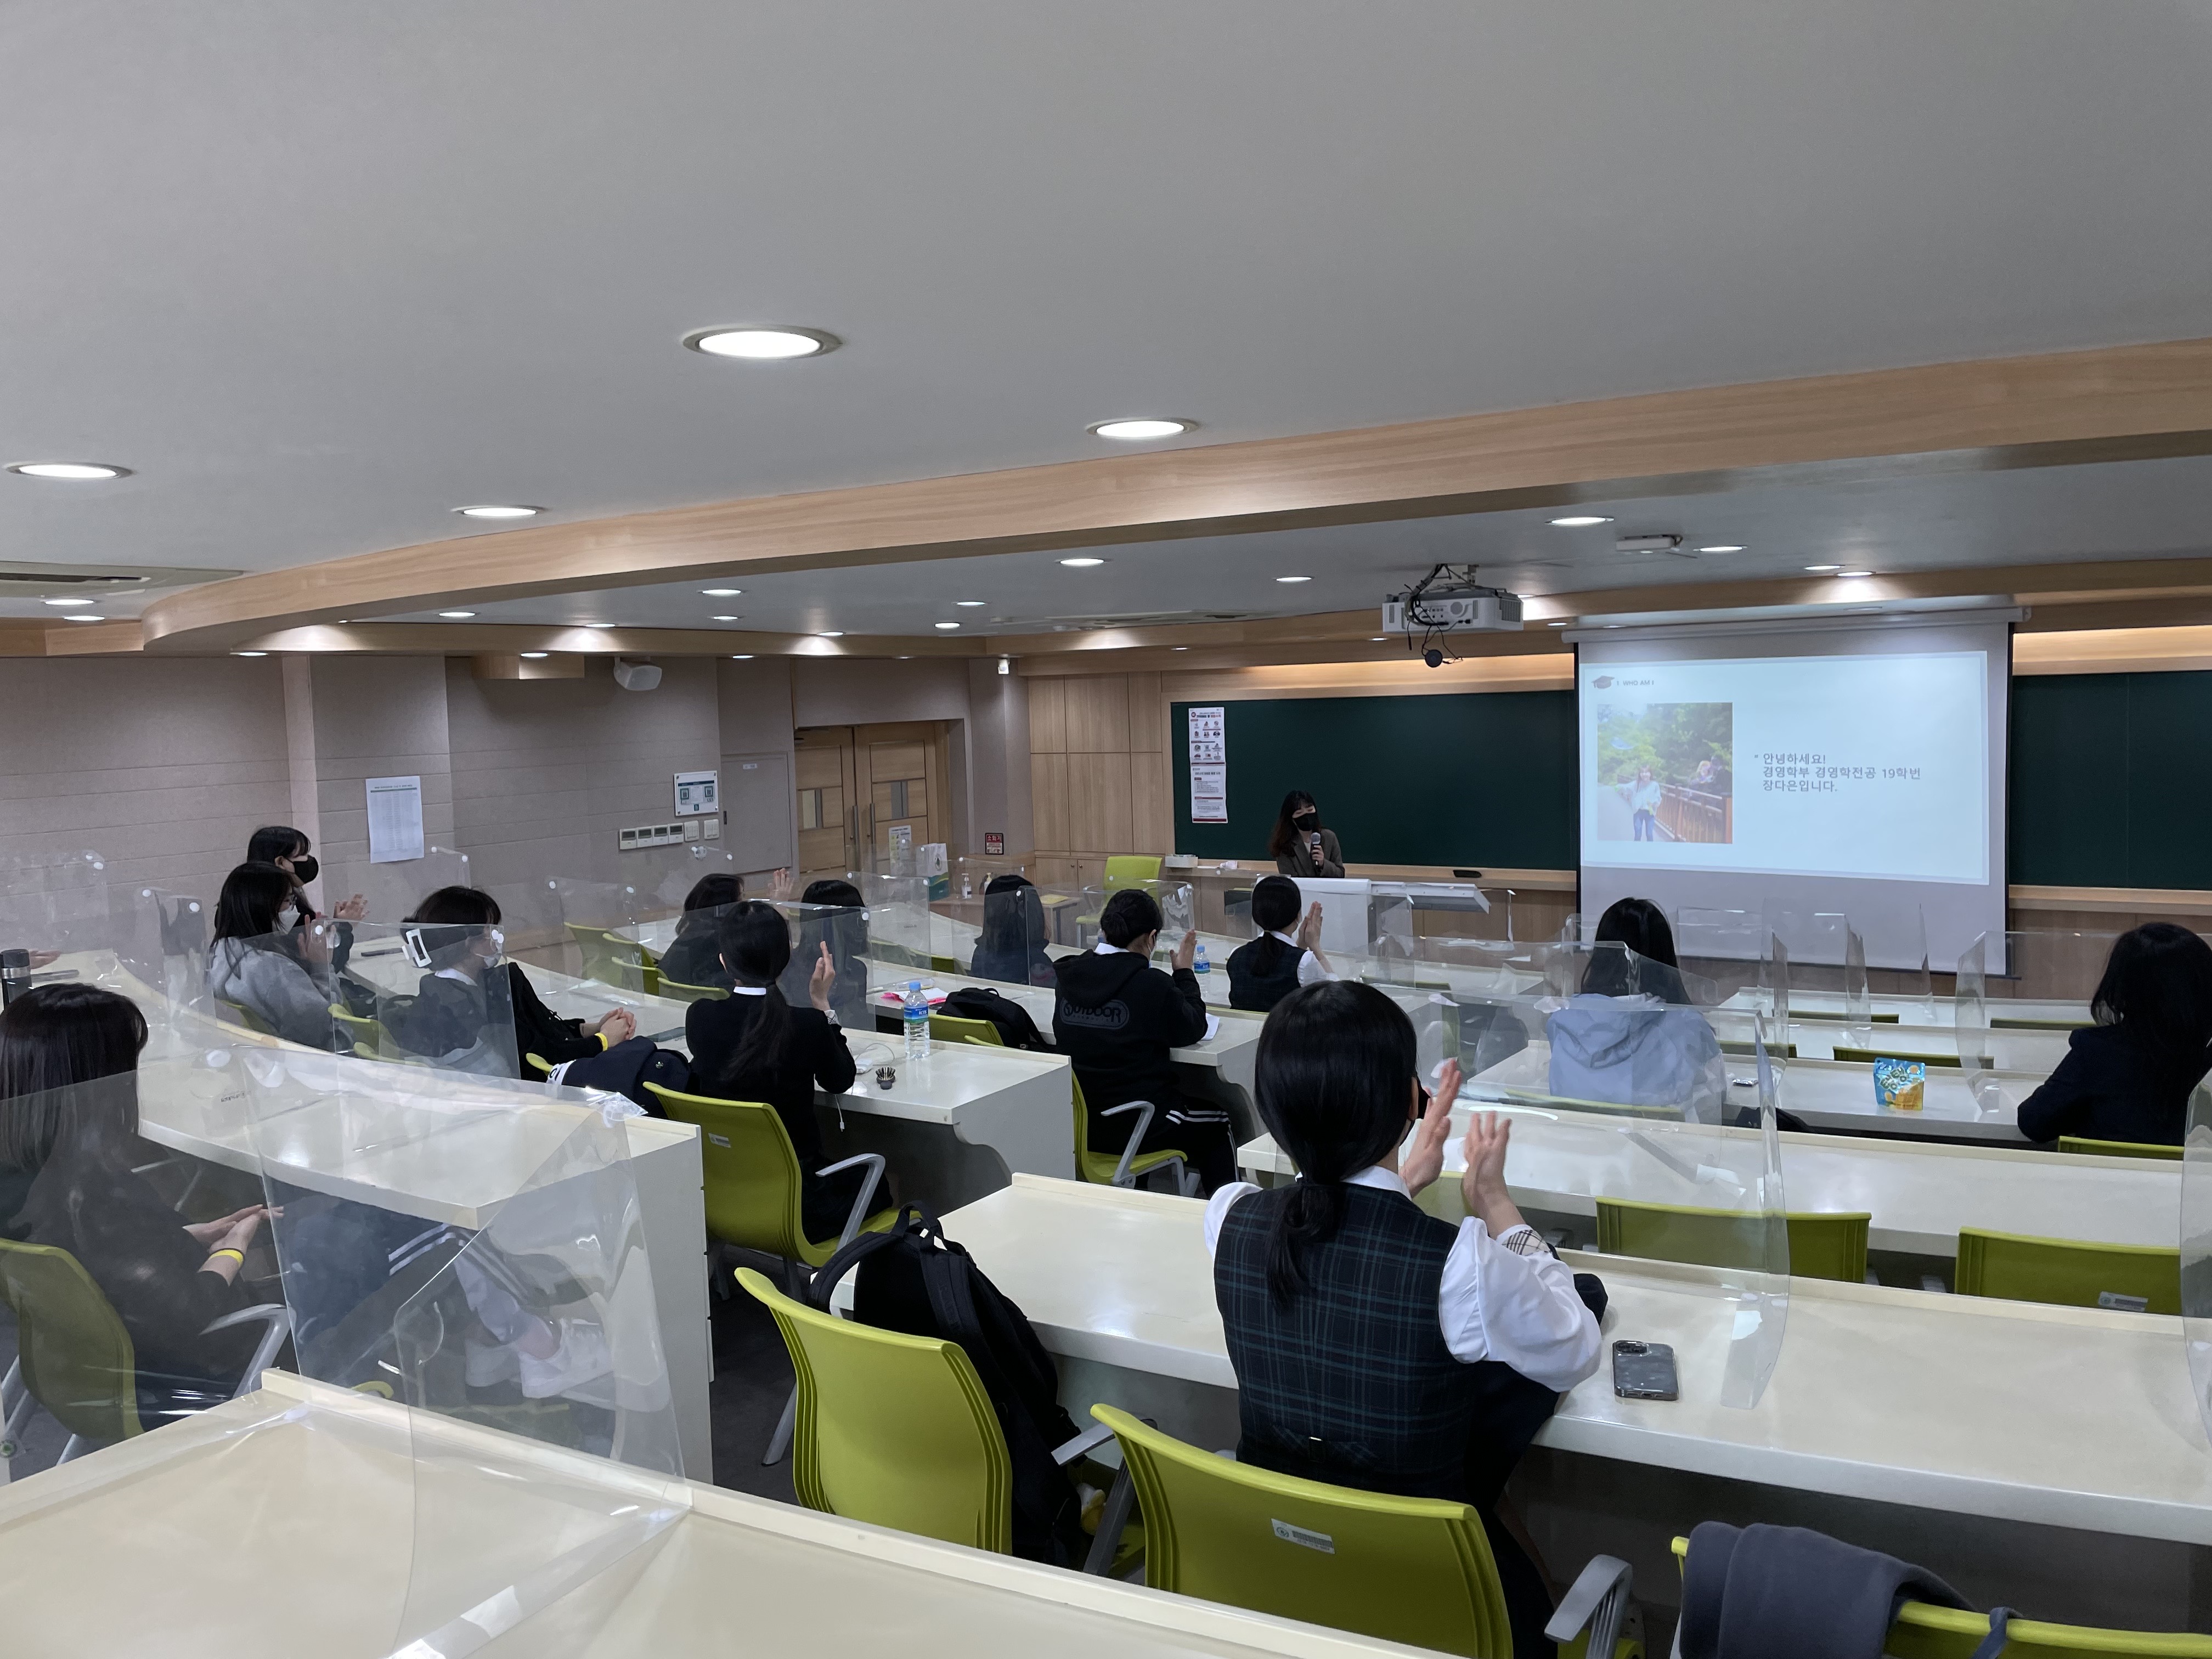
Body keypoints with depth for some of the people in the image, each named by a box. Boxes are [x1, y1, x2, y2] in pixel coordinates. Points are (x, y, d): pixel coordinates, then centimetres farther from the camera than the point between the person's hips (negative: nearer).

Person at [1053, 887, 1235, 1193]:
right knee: (1217, 1125, 23)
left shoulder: (1068, 975, -5)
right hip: (1134, 1130, -6)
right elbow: (1194, 1029, -4)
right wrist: (1184, 971, 7)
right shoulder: (1151, 984, -20)